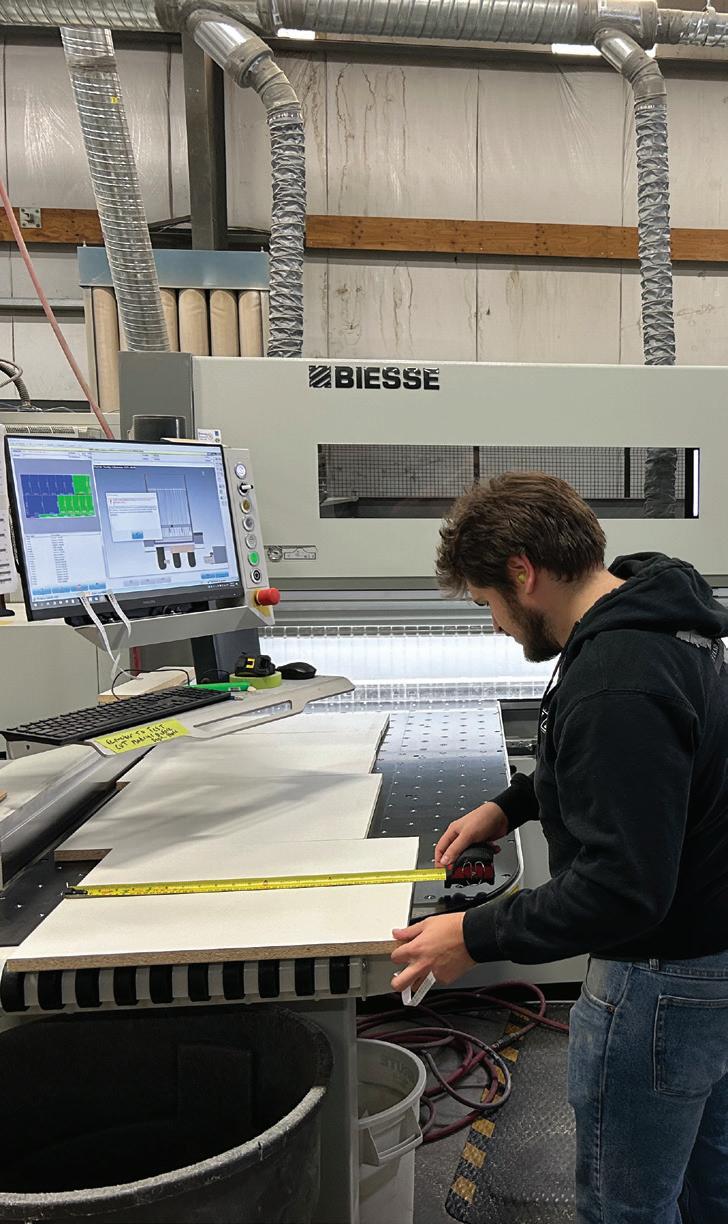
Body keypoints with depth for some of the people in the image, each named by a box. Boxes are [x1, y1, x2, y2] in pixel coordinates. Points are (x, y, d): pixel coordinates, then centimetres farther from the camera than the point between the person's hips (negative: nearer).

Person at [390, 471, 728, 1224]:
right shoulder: (656, 619, 1)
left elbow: (622, 889, -31)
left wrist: (475, 937, -21)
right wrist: (513, 805, 10)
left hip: (664, 977, -9)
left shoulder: (613, 682, -32)